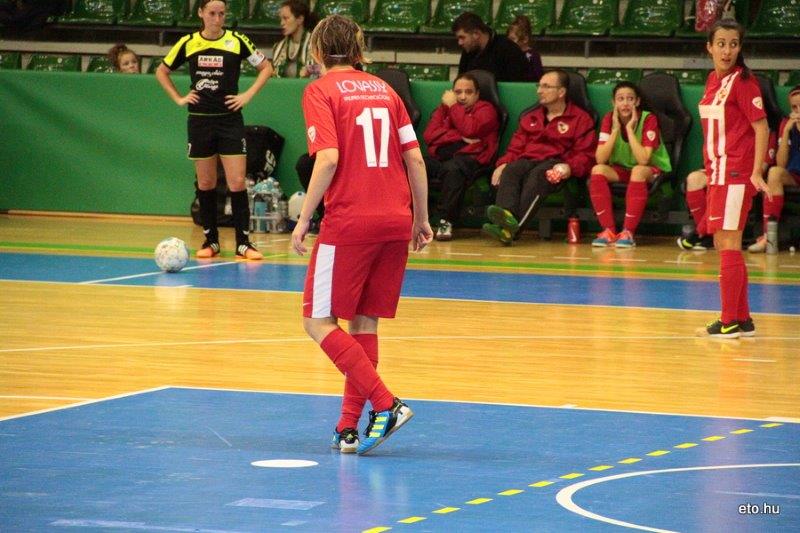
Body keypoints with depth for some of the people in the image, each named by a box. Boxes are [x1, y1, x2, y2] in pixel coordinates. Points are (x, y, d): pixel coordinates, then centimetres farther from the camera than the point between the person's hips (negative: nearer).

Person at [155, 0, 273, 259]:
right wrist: (178, 99, 4)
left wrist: (248, 95, -3)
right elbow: (162, 72, 15)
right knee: (205, 183, 7)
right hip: (200, 120, 2)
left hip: (230, 120, -2)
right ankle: (210, 240, 17)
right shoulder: (188, 43, 1)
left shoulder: (237, 41, -4)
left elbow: (266, 67, 6)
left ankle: (243, 242, -4)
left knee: (237, 182, -8)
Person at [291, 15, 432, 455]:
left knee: (319, 321, 2)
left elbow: (328, 158, -15)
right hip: (396, 220, 6)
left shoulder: (321, 90, -2)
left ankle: (386, 405, -12)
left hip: (350, 222, -6)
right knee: (364, 324, 12)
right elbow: (415, 158, 10)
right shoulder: (383, 89, 14)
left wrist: (304, 218, -10)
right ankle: (349, 428, 9)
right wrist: (421, 219, 18)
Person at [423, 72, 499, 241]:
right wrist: (461, 137, -3)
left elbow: (470, 130, -7)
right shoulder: (444, 108, 27)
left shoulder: (485, 109, 15)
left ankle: (446, 221, -35)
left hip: (470, 157, -4)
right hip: (439, 156, 4)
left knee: (452, 168, -39)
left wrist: (453, 106, 3)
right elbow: (429, 135, 8)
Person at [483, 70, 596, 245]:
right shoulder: (530, 117, 30)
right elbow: (515, 147, 21)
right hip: (527, 161, 4)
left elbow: (585, 155, 2)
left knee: (537, 174, -38)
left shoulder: (580, 119, 13)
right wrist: (503, 163, -1)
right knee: (510, 171, -31)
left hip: (555, 165, -4)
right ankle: (507, 217, -59)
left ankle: (512, 227, -60)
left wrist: (569, 167, -19)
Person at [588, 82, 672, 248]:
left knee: (638, 171, -37)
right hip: (622, 170, 4)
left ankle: (628, 232, -32)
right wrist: (615, 129, -22)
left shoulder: (648, 120, -17)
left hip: (652, 171, -4)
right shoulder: (609, 119, -7)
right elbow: (600, 159, -17)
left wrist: (630, 129, -26)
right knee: (598, 170, -25)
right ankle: (609, 231, -24)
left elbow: (643, 160, -28)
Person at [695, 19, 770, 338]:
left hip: (736, 173, -9)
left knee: (728, 244, -8)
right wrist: (710, 170, 16)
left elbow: (761, 127, -13)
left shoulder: (742, 81, -10)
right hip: (717, 172, 9)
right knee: (723, 245, 12)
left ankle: (729, 323, -5)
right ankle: (743, 320, 20)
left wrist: (756, 173, -18)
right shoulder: (713, 81, 12)